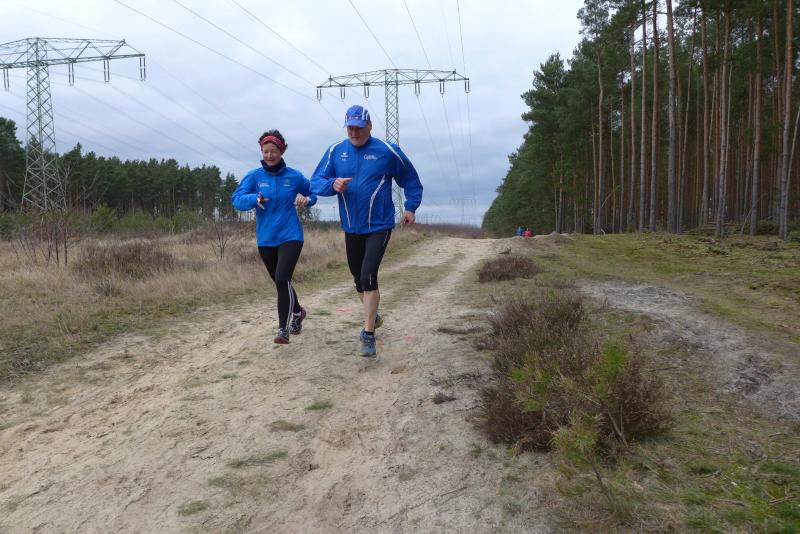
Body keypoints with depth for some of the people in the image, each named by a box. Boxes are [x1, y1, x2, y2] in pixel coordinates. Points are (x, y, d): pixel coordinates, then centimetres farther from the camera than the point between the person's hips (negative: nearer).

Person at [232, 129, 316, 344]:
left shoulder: (294, 176, -1)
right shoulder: (254, 176, -1)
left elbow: (313, 193, 14)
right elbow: (237, 199, -11)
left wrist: (306, 200, -9)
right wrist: (254, 198, -31)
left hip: (290, 236, -3)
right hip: (266, 239, 3)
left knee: (282, 279, -19)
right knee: (280, 283, 15)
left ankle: (283, 329, -10)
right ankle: (298, 312, 41)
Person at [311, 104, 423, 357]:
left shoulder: (387, 151, -6)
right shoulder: (335, 151, 1)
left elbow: (410, 180, 7)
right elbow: (316, 182, 1)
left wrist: (410, 207, -1)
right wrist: (333, 185, -20)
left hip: (379, 227, -4)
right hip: (351, 228, 5)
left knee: (368, 277, -17)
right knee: (359, 279, 17)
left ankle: (369, 335, -8)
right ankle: (373, 317, 43)